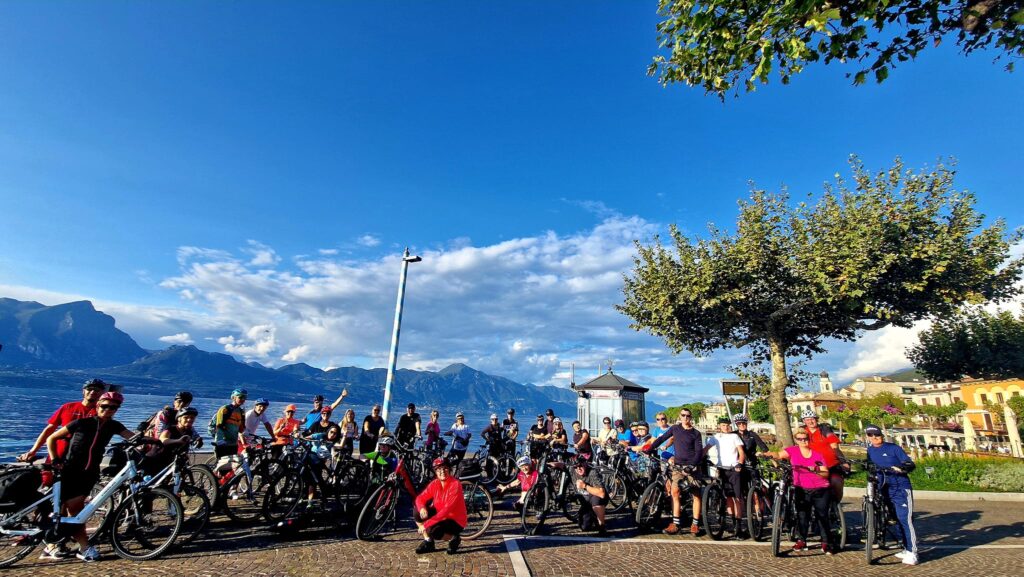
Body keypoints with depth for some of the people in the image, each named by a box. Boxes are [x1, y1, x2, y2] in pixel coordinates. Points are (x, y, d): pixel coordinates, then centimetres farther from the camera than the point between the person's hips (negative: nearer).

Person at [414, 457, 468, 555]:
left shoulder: (455, 484, -24)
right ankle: (428, 542, 4)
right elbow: (420, 498, -2)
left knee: (432, 531, -31)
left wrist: (426, 524, -31)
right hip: (440, 515, 6)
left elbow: (447, 510, -30)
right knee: (418, 511, -11)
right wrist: (422, 508, -27)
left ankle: (454, 538, 0)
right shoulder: (434, 484, -6)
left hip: (455, 521, -6)